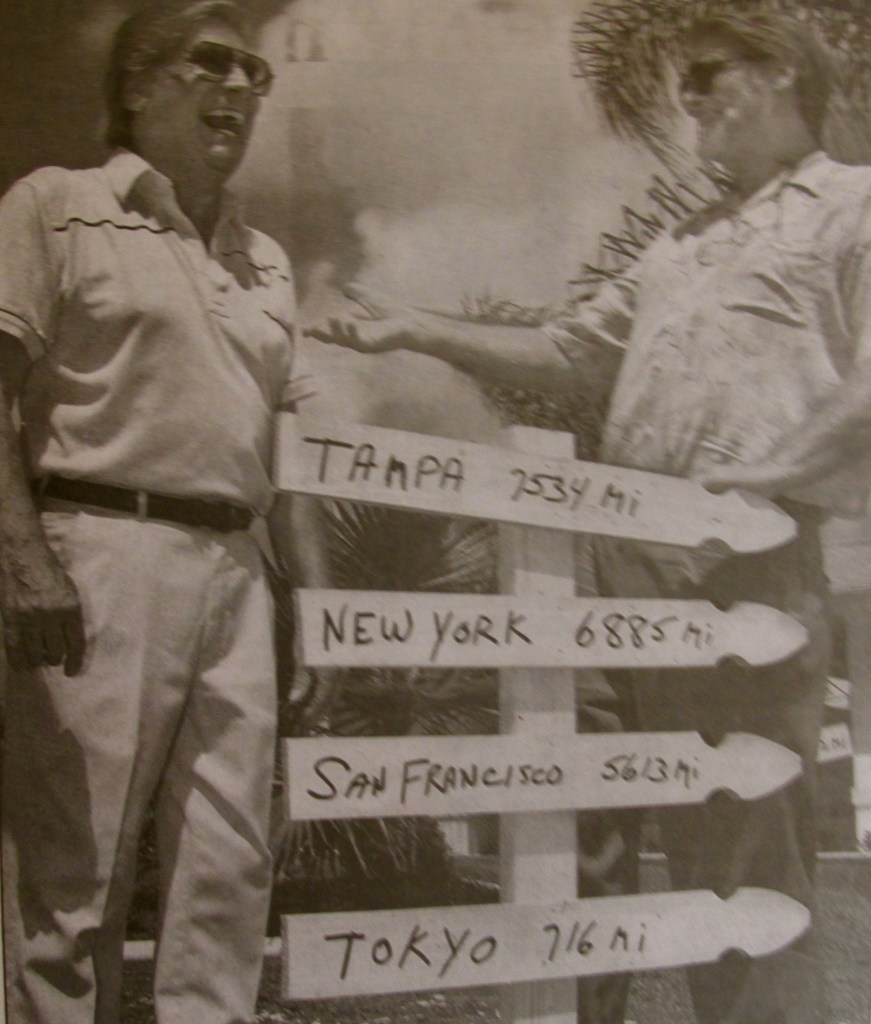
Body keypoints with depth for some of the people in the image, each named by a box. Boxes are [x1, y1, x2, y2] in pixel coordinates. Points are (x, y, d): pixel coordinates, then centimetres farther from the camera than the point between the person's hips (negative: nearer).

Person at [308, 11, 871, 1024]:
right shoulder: (680, 245, 27)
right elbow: (566, 351, 26)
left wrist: (754, 488, -16)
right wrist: (419, 330, 18)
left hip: (750, 560, -7)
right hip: (638, 557, 7)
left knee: (755, 845, -6)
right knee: (690, 840, 10)